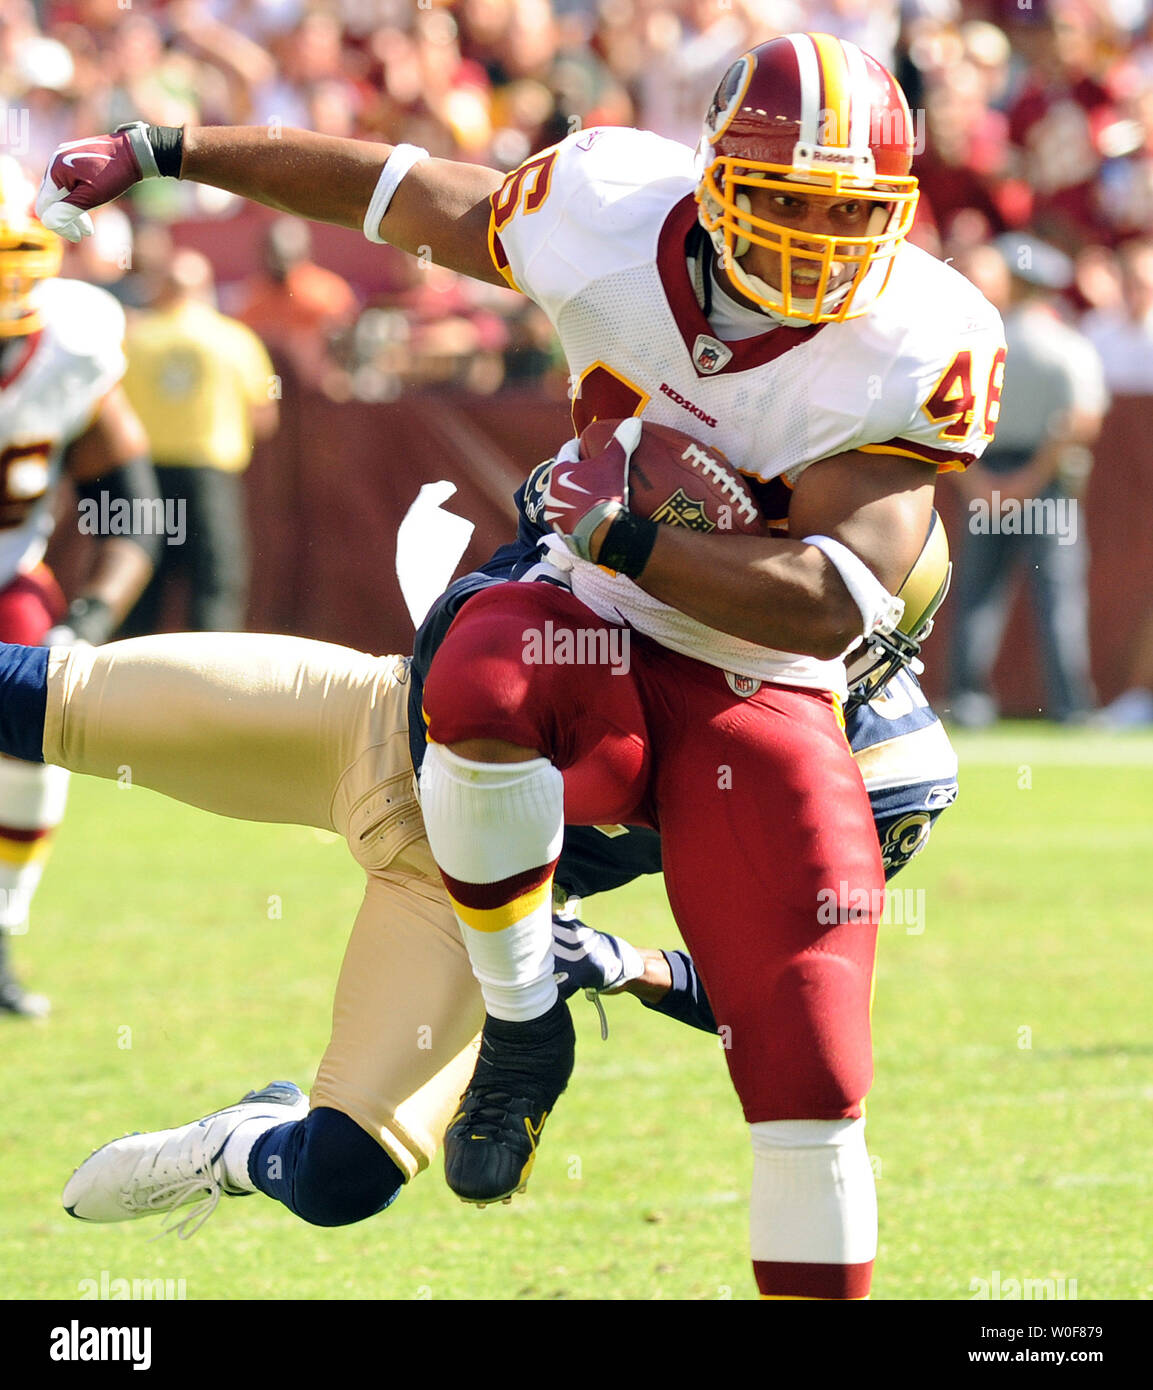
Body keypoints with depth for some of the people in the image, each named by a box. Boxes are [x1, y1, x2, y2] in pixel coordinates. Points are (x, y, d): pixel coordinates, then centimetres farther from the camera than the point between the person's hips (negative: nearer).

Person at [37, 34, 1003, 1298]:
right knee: (483, 682, -37)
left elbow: (833, 609, -23)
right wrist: (157, 152, 11)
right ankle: (522, 1022, -15)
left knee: (811, 1087, -9)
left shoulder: (915, 350, -18)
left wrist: (624, 537, -31)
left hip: (759, 703, -1)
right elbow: (395, 191, 4)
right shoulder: (612, 216, -12)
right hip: (592, 637, 1)